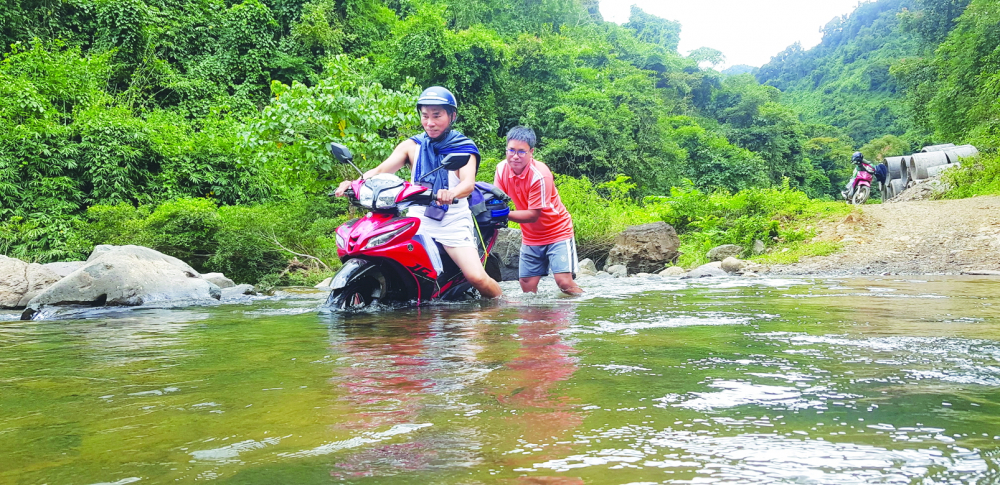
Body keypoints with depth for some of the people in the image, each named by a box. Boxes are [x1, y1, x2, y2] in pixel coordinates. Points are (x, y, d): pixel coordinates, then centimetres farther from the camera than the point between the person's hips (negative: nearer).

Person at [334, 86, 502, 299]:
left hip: (453, 223, -2)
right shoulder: (412, 146, 5)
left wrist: (452, 193, -44)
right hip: (417, 219, 3)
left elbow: (469, 182, -19)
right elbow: (381, 170, -7)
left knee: (477, 278, -19)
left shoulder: (464, 148, -1)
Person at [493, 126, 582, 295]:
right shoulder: (502, 169, -7)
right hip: (530, 236, 5)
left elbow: (533, 215, -24)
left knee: (564, 282, -15)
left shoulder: (539, 175, -25)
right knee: (527, 286, -1)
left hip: (557, 231, -5)